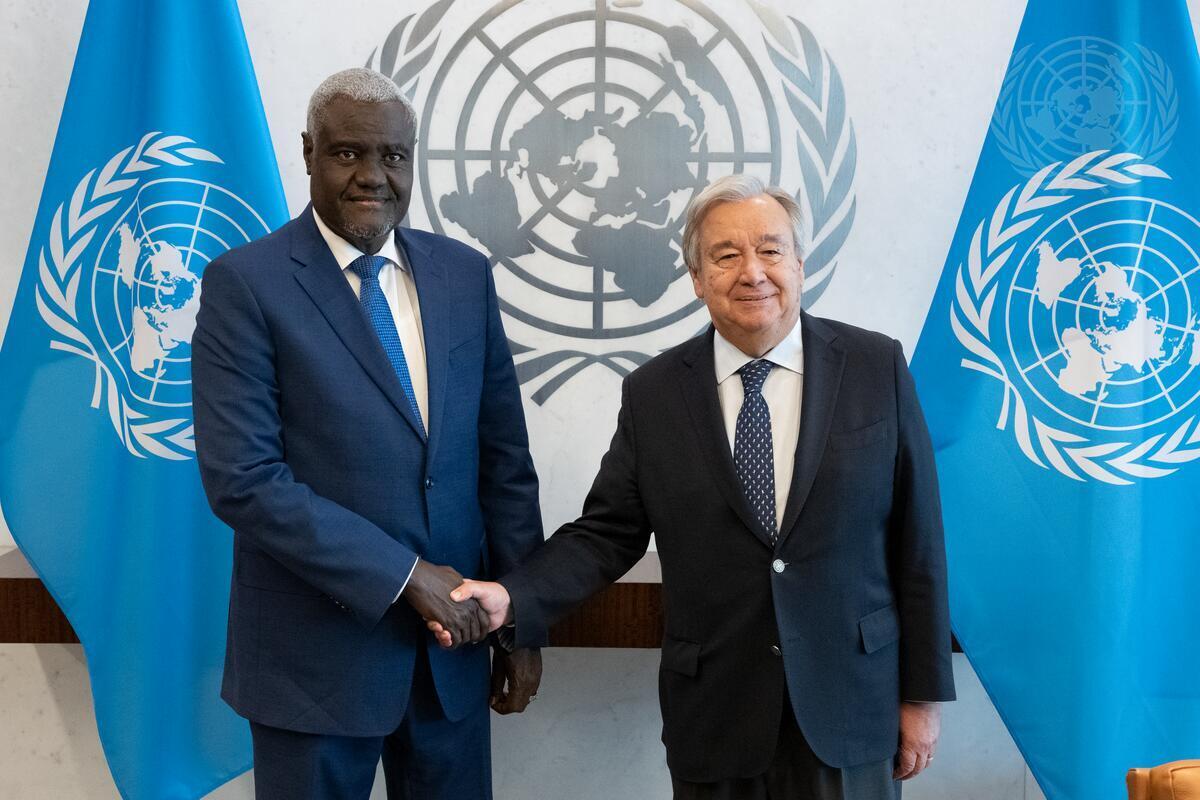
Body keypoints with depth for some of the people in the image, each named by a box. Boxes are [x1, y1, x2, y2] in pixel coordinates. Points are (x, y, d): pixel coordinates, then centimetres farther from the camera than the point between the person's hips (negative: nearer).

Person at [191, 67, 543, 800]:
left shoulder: (465, 275, 4)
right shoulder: (246, 282, -9)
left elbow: (505, 458, 6)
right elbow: (242, 478, -16)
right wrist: (405, 574, -17)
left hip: (452, 639, 4)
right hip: (316, 650, -4)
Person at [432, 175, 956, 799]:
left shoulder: (876, 367, -4)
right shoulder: (652, 394, -1)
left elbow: (916, 536, -2)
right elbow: (607, 533, 1)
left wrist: (923, 691, 0)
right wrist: (511, 597, -16)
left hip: (851, 709, 0)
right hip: (714, 718, 1)